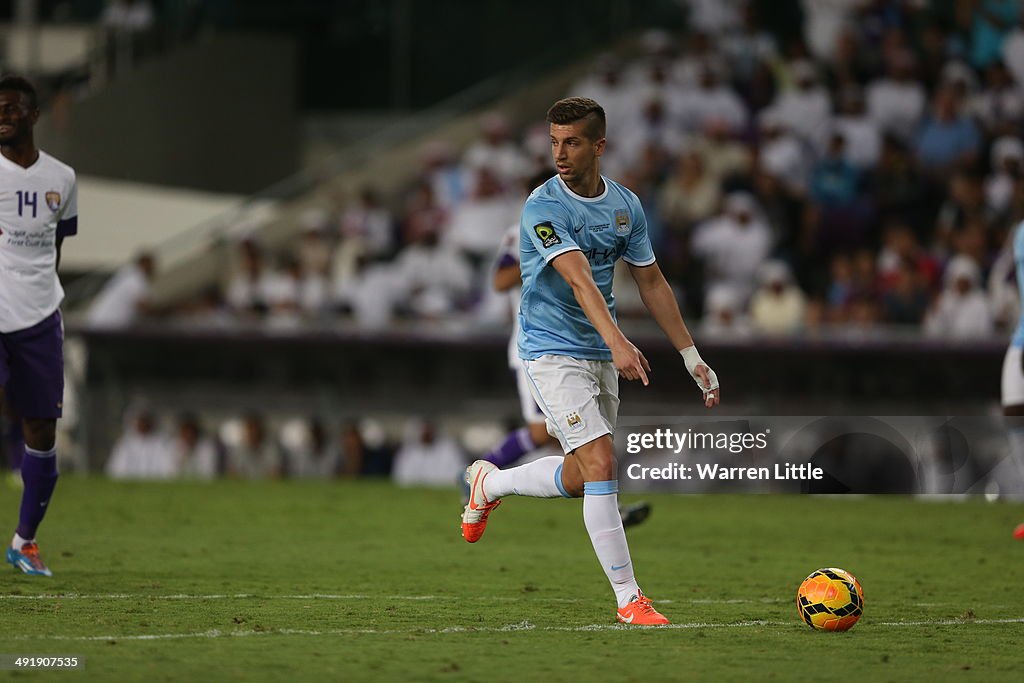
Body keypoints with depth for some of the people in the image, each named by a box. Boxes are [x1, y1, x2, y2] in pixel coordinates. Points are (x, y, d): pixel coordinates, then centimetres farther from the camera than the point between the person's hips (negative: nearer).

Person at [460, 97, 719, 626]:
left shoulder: (626, 205, 4)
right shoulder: (543, 207, -17)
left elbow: (651, 283, 13)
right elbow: (579, 280, -31)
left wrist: (692, 359, 11)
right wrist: (618, 342, -45)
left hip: (600, 356, 7)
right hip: (552, 350, -7)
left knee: (578, 478, 12)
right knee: (600, 465, -16)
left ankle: (489, 484, 40)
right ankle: (627, 597, -12)